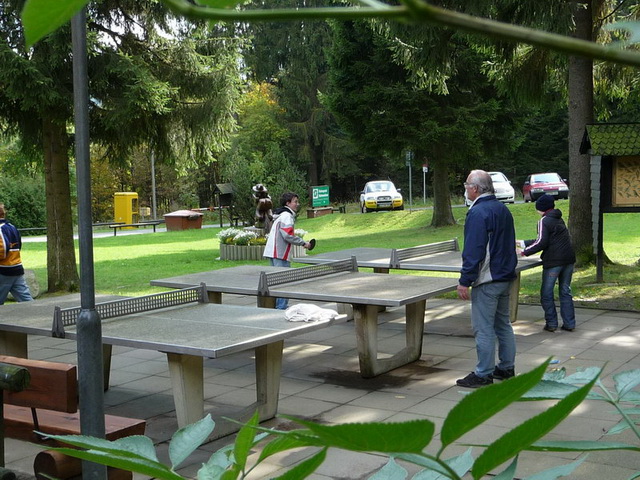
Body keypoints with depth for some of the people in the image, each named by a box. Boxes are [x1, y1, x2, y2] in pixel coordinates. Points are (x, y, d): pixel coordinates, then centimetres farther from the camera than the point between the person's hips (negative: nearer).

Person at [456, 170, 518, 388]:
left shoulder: (478, 212, -16)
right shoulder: (503, 209, 13)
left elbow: (473, 251, -21)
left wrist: (464, 282, -18)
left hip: (487, 280, -10)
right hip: (506, 277, 10)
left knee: (483, 329, -4)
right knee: (503, 325, 17)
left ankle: (483, 374, 0)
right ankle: (507, 368, 24)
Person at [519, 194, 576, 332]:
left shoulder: (544, 221, -6)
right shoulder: (559, 219, 20)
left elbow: (542, 243, -15)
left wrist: (525, 252, -6)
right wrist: (523, 243, 26)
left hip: (553, 261, -8)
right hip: (568, 259, 8)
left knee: (546, 294, 4)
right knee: (565, 292, 13)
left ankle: (551, 323, 6)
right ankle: (569, 323, 12)